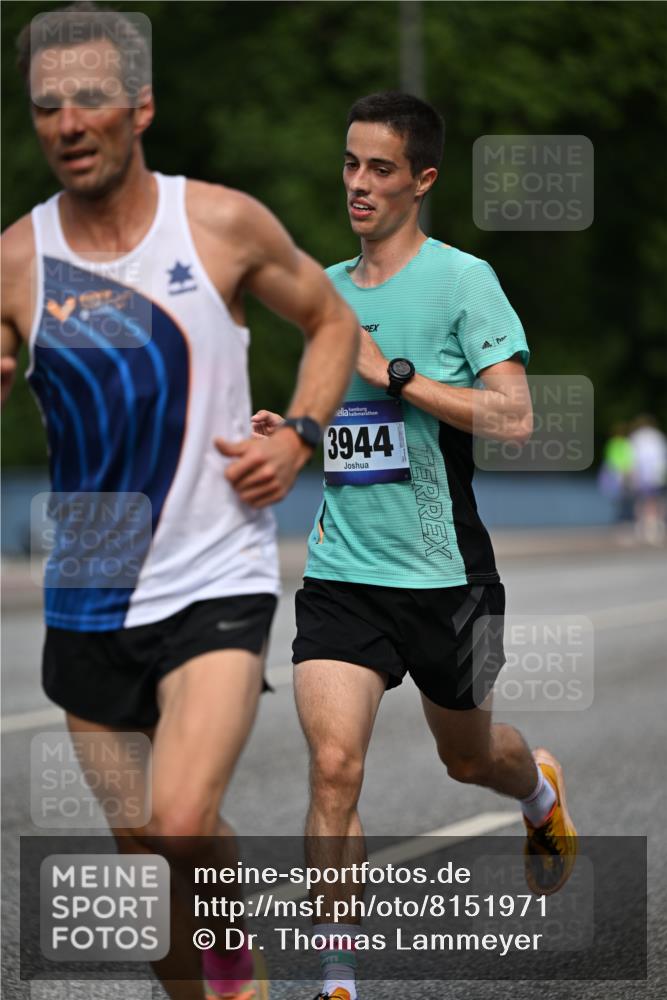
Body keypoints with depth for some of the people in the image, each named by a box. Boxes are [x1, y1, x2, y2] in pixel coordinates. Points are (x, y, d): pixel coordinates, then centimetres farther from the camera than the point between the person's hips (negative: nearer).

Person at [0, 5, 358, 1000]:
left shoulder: (224, 224, -4)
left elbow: (332, 323, 11)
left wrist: (296, 439, -4)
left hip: (216, 583, -3)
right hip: (85, 603, 3)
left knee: (182, 825, -20)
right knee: (146, 852, 12)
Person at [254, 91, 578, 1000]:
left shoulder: (461, 279, -9)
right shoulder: (323, 289, 8)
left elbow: (514, 418, -19)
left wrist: (391, 373, -22)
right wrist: (284, 429, 2)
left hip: (445, 574, -3)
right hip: (342, 572, 3)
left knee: (468, 758, 20)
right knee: (334, 765, -15)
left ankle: (541, 790, 57)